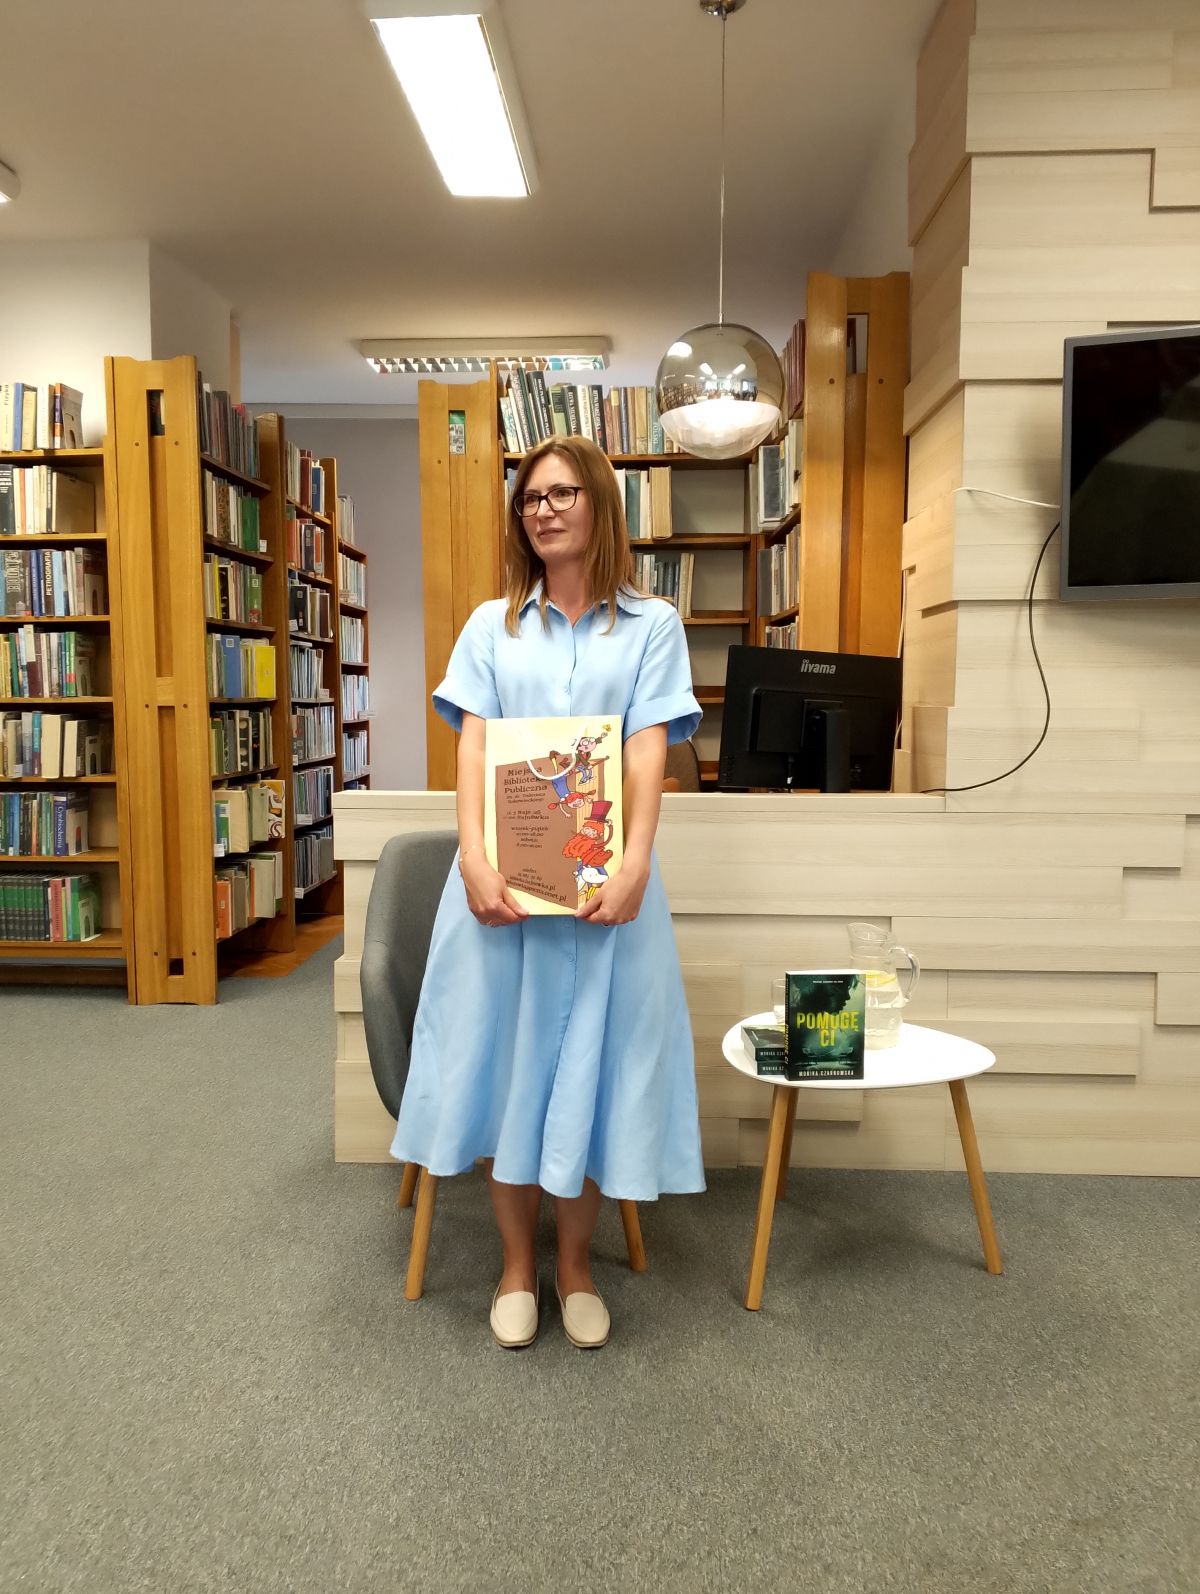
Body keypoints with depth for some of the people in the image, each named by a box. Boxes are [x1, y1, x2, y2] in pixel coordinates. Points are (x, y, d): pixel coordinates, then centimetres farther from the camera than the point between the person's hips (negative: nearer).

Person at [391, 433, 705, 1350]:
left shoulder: (651, 625, 6)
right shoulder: (492, 624, 10)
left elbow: (649, 751, -5)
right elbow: (474, 747, -1)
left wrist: (635, 863, -19)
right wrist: (474, 858, -16)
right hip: (505, 872, 1)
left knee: (591, 1058, 5)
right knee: (506, 1052, 7)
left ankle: (576, 1264, 25)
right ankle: (517, 1264, 25)